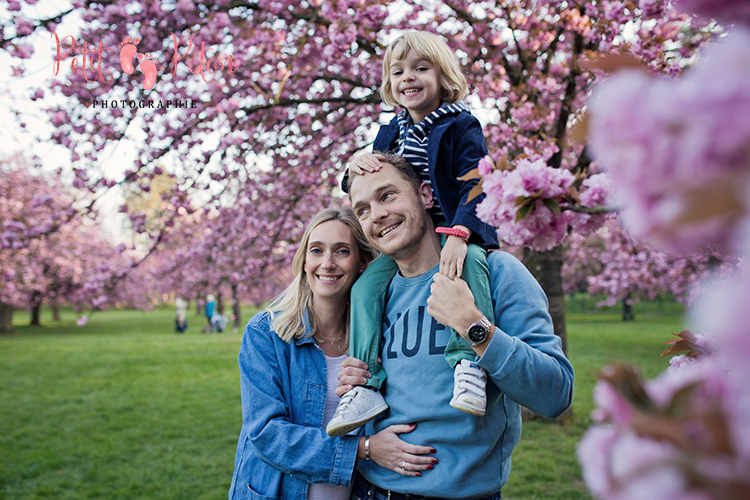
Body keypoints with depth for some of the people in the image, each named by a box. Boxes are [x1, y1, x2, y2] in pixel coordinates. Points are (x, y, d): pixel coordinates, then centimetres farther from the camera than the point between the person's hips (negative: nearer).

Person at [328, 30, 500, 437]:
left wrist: (459, 234, -32)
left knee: (470, 263, -38)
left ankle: (468, 361, -37)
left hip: (458, 233, -5)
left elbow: (475, 185, -15)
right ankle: (366, 384, -10)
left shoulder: (461, 126, -4)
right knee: (365, 286, -14)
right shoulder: (390, 134, 14)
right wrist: (356, 166, -7)